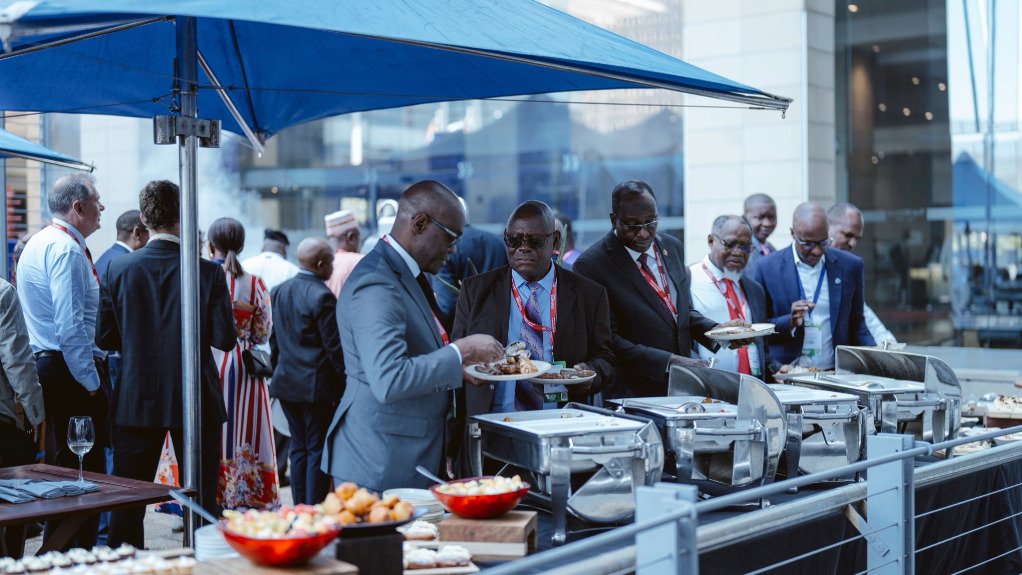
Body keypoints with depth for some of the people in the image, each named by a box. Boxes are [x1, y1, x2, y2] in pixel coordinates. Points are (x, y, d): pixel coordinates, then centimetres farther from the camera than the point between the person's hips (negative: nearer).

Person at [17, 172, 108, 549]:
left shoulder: (38, 243, 18)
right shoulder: (66, 249, -15)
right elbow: (71, 326, -22)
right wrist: (92, 383, -18)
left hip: (46, 365, 11)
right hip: (69, 372, -11)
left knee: (60, 470, 16)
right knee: (85, 474, -7)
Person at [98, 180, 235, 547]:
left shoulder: (119, 269, -6)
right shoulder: (207, 272, -10)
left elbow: (104, 338, -2)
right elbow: (225, 339, -11)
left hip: (136, 402, 1)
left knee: (127, 503, 9)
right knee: (202, 501, 9)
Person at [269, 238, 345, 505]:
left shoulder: (279, 291, 7)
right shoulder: (322, 296, -16)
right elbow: (334, 346, -16)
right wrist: (348, 381, -8)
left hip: (286, 382, 7)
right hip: (316, 385, -7)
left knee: (299, 447, 14)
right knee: (318, 450, 0)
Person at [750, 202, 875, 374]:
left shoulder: (850, 266, 8)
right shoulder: (766, 268, 0)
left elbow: (856, 323, 16)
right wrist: (790, 322, -14)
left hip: (836, 374, 4)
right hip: (786, 377, -4)